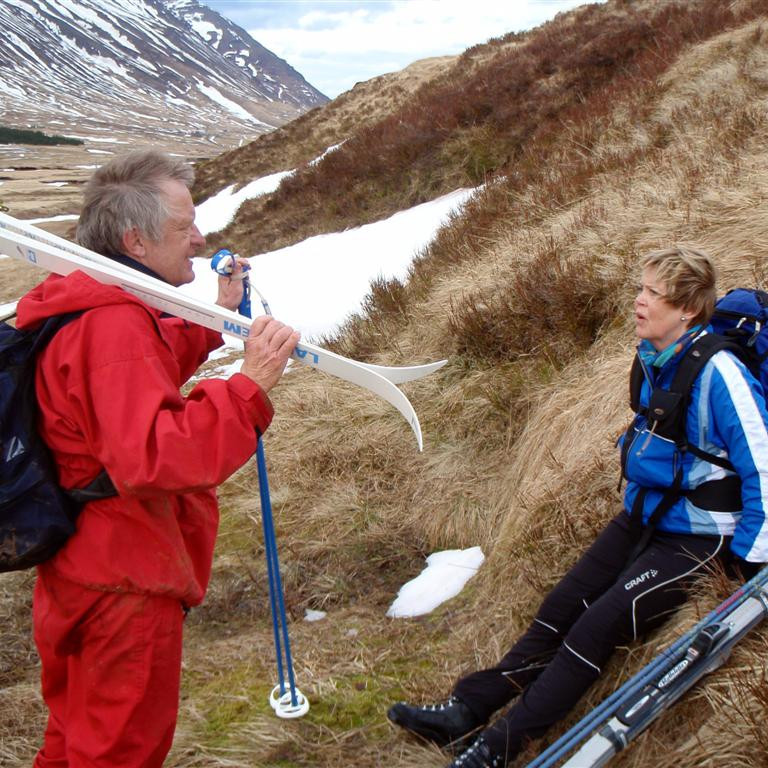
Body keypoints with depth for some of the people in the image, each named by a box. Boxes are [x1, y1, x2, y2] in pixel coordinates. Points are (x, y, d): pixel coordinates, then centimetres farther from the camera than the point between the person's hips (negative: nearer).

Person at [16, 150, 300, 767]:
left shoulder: (89, 311, 9)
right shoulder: (114, 327, -26)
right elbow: (150, 455, -36)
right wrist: (248, 389, -40)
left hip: (81, 568, 10)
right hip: (126, 580, -10)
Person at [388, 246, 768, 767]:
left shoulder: (717, 371, -22)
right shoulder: (654, 360, 3)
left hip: (697, 538, -8)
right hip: (642, 518, 8)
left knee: (598, 625, -17)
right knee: (562, 607, 0)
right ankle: (467, 711, 3)